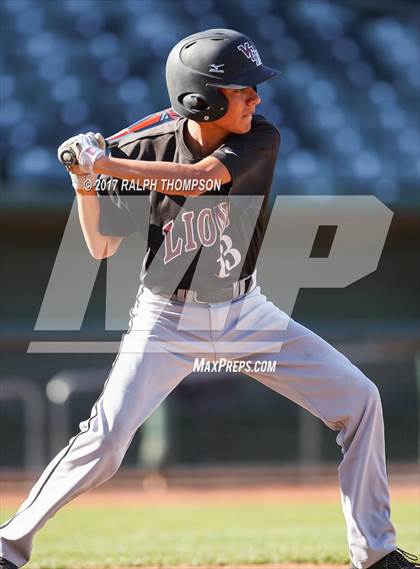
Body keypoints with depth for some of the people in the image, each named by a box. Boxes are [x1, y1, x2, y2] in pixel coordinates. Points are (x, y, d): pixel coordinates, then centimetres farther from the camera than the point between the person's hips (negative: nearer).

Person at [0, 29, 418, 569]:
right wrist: (85, 181, -19)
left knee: (359, 399, -5)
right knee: (105, 439, -17)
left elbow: (198, 178, -33)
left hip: (246, 315, 2)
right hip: (168, 321, -2)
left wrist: (102, 163, -33)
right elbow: (101, 247, -5)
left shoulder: (260, 140, -14)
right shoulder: (144, 151, -14)